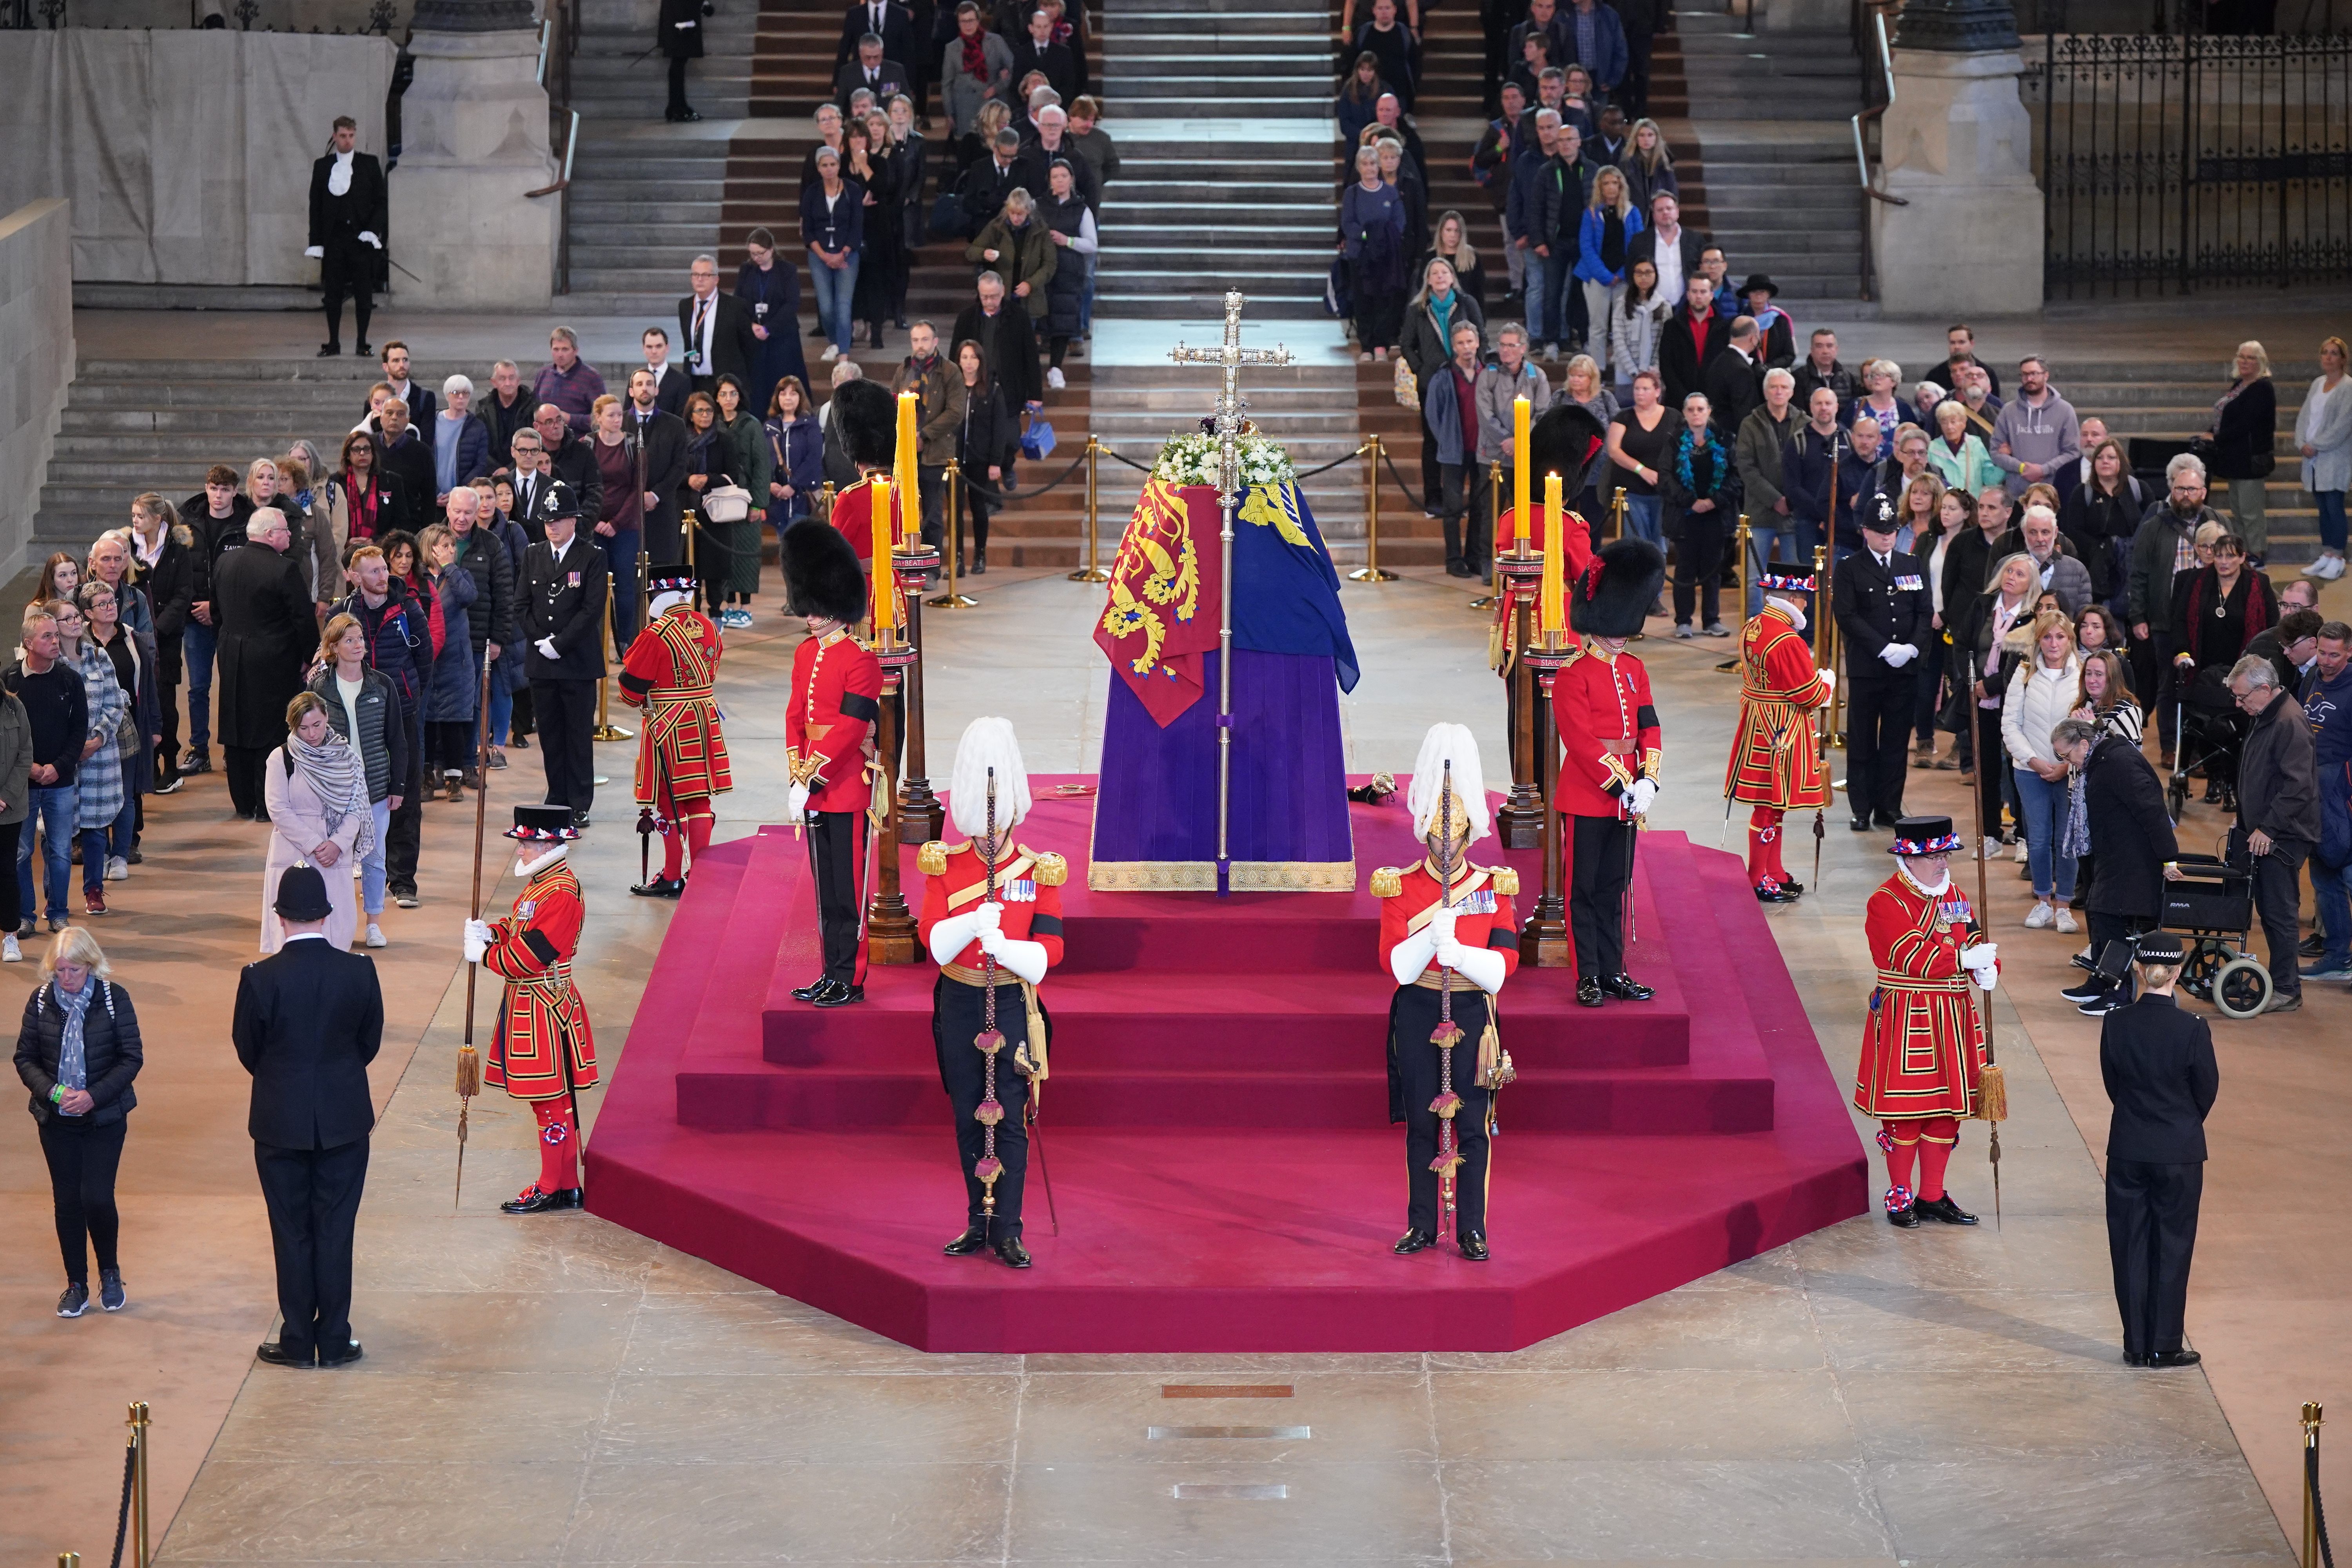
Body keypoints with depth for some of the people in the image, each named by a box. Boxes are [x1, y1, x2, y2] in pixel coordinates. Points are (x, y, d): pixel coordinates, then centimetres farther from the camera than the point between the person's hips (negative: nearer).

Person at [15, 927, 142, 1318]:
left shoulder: (114, 999, -9)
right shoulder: (41, 1001, -2)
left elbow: (132, 1058, -7)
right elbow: (25, 1058, 2)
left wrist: (93, 1096, -18)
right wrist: (52, 1092, -15)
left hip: (105, 1118, -2)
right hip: (56, 1119, 2)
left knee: (97, 1198, -9)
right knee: (67, 1201, 6)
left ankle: (110, 1274, 16)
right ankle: (76, 1286, 18)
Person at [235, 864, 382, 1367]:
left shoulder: (260, 979, -16)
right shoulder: (359, 972, -11)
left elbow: (247, 1048, -3)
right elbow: (370, 1041, 1)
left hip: (281, 1122, -1)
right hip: (345, 1120, 1)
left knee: (292, 1233, 9)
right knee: (335, 1231, 9)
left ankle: (298, 1341, 14)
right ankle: (334, 1341, 14)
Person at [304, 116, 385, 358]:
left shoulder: (369, 164, 5)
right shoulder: (323, 166, 8)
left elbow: (381, 202, 6)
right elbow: (316, 206, 8)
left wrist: (372, 230, -9)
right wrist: (316, 242, 1)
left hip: (362, 238, -1)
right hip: (334, 239, 1)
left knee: (364, 294, 0)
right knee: (333, 294, 2)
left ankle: (363, 343, 7)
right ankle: (333, 343, 8)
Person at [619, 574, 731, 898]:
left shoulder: (656, 634, -18)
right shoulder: (708, 628, 3)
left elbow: (632, 686, -11)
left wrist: (640, 700, 11)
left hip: (668, 725, -6)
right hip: (705, 719, 6)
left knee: (670, 802, 2)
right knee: (699, 798, 11)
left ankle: (672, 879, 7)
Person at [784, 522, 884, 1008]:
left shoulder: (860, 662, -14)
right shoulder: (806, 654, 10)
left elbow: (849, 729, -19)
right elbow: (796, 716, 11)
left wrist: (810, 781, -20)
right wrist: (797, 778, -1)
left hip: (846, 790, -8)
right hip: (814, 786, 8)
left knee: (849, 889, -1)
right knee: (826, 889, 13)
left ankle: (851, 980, 4)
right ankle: (833, 974, 20)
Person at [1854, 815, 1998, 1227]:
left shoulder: (1955, 898, 12)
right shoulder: (1886, 903, -11)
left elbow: (1975, 944, 7)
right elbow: (1913, 958, -22)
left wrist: (1987, 969, -16)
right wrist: (1964, 958, -24)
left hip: (1954, 1018, 7)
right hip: (1907, 1020, -7)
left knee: (1947, 1107, 10)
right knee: (1906, 1110, -2)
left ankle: (1933, 1196, 20)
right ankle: (1900, 1198, 10)